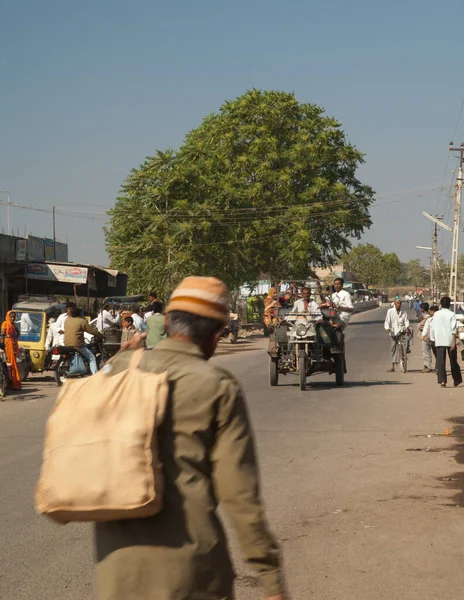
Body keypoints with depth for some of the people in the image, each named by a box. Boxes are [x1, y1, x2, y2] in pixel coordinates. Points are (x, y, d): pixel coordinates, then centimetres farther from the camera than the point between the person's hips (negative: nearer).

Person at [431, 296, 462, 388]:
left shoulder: (436, 314, 5)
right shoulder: (452, 314, -5)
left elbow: (433, 328, 9)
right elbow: (454, 329, -11)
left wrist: (434, 339, 19)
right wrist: (454, 342, -12)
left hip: (439, 341, 1)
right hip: (450, 341, -1)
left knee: (440, 362, -2)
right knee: (453, 361, 12)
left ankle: (442, 380, -16)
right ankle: (457, 380, 23)